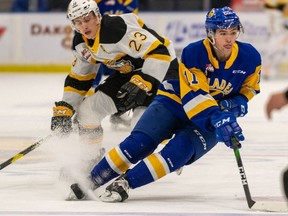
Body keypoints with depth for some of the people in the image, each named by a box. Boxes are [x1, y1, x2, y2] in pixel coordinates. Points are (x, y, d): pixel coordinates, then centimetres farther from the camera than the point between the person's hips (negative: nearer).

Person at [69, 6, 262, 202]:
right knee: (140, 142, -20)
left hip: (209, 122, 2)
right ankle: (90, 182, -10)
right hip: (175, 101, -2)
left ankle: (125, 182, -22)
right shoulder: (194, 53, -24)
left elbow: (249, 88, 5)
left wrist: (238, 103, -18)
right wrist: (219, 120, -46)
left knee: (181, 150, -27)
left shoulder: (250, 57, -14)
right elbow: (194, 97, -32)